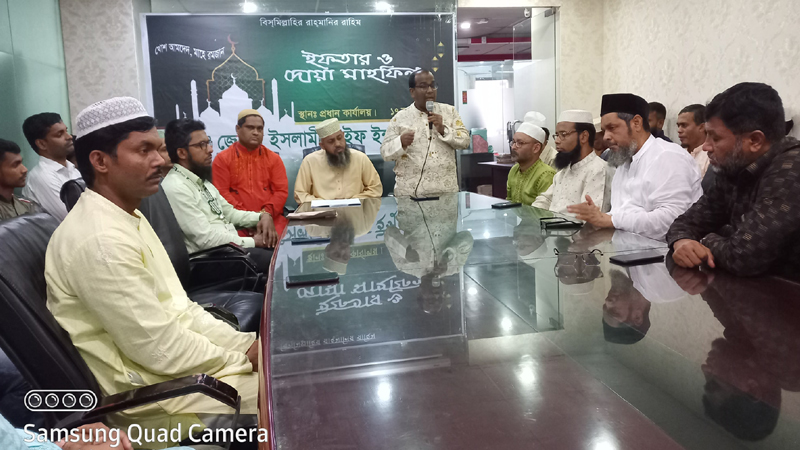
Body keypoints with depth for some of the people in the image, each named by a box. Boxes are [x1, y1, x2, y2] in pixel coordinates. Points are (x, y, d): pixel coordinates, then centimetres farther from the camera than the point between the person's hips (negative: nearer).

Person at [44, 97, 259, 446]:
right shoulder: (100, 240, -24)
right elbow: (163, 351, -23)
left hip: (168, 357, 9)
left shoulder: (129, 218, 9)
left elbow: (178, 309, 8)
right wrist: (245, 359, -11)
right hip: (152, 394, -9)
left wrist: (249, 344, -2)